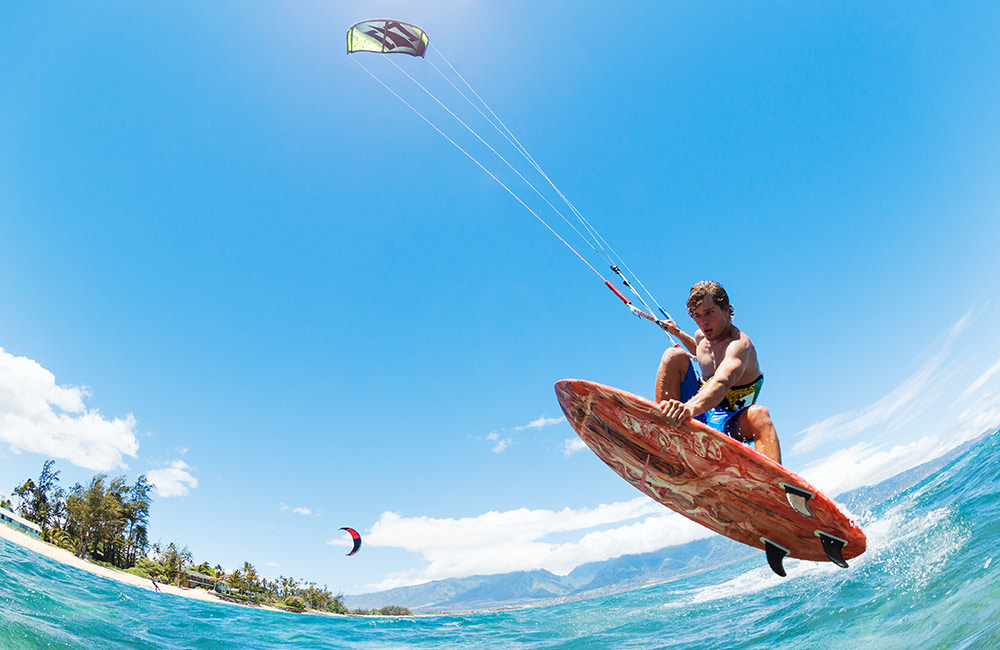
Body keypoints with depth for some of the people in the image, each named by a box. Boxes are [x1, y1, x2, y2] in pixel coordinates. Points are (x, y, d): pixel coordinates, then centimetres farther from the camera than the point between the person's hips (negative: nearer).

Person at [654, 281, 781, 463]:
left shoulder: (739, 344, -22)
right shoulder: (701, 336, 4)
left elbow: (722, 382, -46)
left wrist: (690, 408, -65)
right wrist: (678, 333, 24)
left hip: (727, 422, -6)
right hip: (699, 414, 6)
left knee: (758, 414, -40)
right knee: (675, 355, -12)